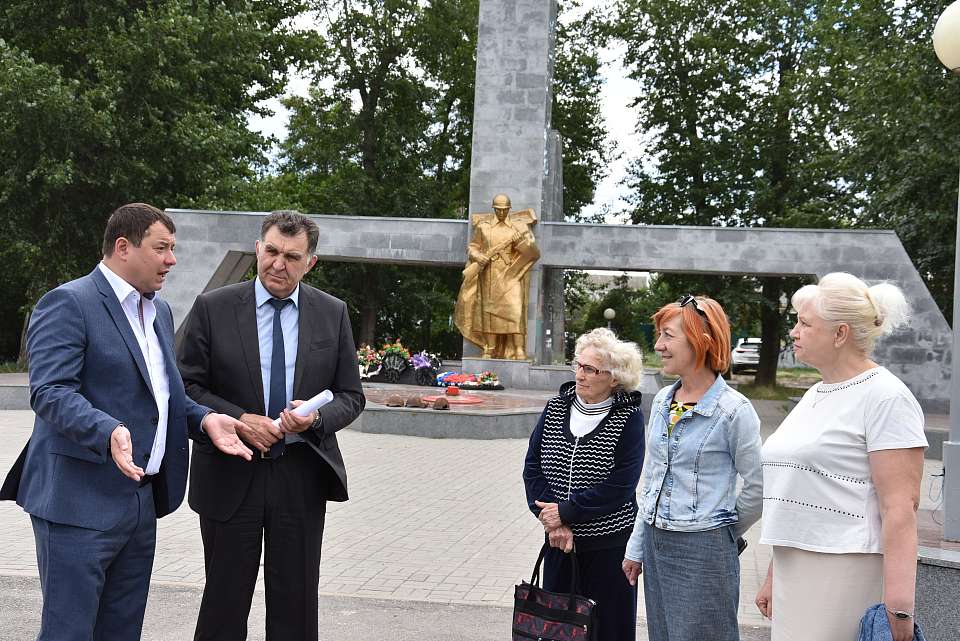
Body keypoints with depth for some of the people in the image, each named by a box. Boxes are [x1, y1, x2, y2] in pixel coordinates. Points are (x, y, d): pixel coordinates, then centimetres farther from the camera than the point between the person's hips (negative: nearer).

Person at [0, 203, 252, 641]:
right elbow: (49, 392, -20)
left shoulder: (160, 311, 17)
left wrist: (203, 419, 2)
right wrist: (109, 432, -35)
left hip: (140, 501, 8)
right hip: (80, 503, -8)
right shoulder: (67, 304, -10)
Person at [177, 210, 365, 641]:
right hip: (229, 476, -1)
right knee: (224, 600, 8)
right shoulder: (213, 308, -2)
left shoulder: (333, 314, 4)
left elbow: (351, 395, 6)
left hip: (302, 477, 2)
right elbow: (187, 386, -1)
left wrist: (316, 418, -14)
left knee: (296, 601, 9)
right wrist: (239, 419, -16)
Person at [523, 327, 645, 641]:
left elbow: (619, 487, -15)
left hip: (609, 545, -4)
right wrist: (553, 522, -10)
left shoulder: (629, 418, -10)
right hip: (560, 542, 4)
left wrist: (565, 512, -15)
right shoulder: (556, 408, 2)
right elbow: (532, 468, 1)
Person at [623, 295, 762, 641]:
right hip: (655, 543, 7)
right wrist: (636, 547, 15)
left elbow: (757, 487, -7)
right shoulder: (662, 400, 6)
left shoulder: (734, 410, -14)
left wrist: (726, 531, 6)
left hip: (703, 548, -7)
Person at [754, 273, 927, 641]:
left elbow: (900, 508, -17)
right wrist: (773, 578, 21)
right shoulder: (814, 395, 15)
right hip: (794, 575, 8)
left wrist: (898, 606, -21)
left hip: (846, 576, -8)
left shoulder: (885, 397, -10)